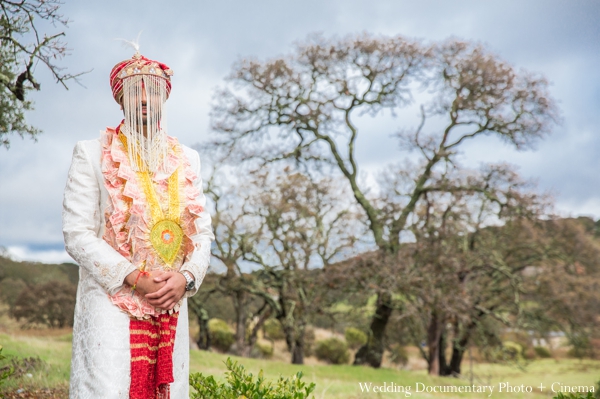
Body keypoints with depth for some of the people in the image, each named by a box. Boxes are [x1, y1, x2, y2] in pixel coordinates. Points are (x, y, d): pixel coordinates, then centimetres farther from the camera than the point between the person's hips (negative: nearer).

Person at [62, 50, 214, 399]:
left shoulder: (187, 160, 13)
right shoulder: (92, 154, 2)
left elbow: (203, 232, 11)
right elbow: (78, 235, -6)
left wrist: (186, 277, -8)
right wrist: (135, 278, -14)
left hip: (171, 310, 3)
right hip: (112, 306, -3)